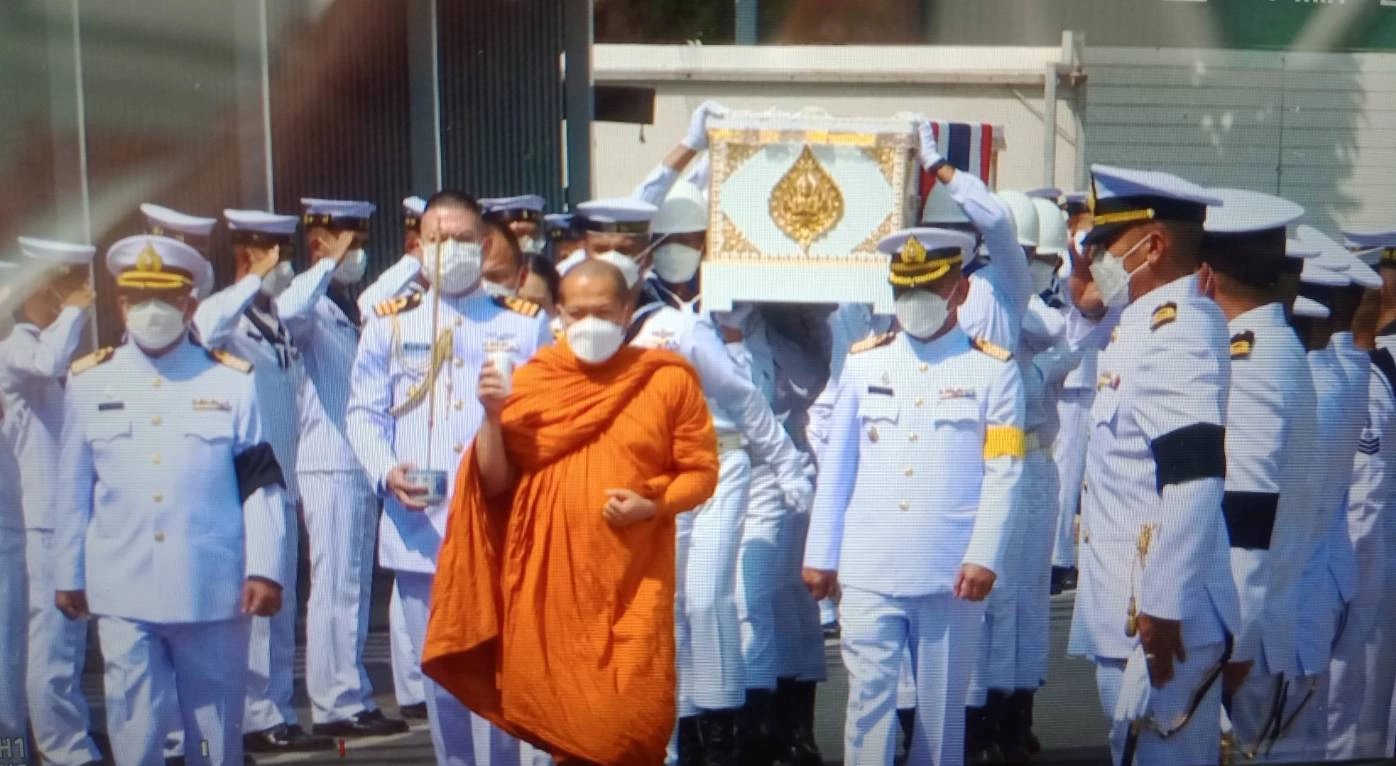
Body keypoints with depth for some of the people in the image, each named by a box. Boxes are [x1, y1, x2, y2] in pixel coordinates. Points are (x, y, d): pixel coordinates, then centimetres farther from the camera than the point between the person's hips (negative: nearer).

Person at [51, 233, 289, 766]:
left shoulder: (232, 380, 2)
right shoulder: (89, 382, 7)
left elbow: (261, 483, -1)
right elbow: (73, 490, 10)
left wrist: (264, 570, -6)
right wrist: (68, 576, 11)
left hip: (213, 592, -1)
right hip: (123, 594, 1)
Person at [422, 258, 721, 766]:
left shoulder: (668, 379, 0)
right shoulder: (530, 381, 4)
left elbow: (701, 471, 2)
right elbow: (495, 485, 2)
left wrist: (652, 507, -15)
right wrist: (493, 417, -12)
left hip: (633, 581, -1)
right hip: (548, 578, 2)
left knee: (633, 721, -4)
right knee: (556, 713, 7)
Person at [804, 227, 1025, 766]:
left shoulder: (992, 370, 3)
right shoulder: (863, 362, 9)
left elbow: (1004, 474, -2)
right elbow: (836, 465, 10)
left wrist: (984, 557, -11)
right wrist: (820, 554, 8)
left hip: (951, 574, -1)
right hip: (868, 570, 1)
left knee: (943, 706, 8)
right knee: (868, 697, -1)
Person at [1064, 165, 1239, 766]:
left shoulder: (1181, 328, -17)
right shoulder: (1146, 327, 13)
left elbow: (1195, 482, -25)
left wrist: (1164, 609, -24)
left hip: (1157, 614, -10)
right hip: (1125, 610, 10)